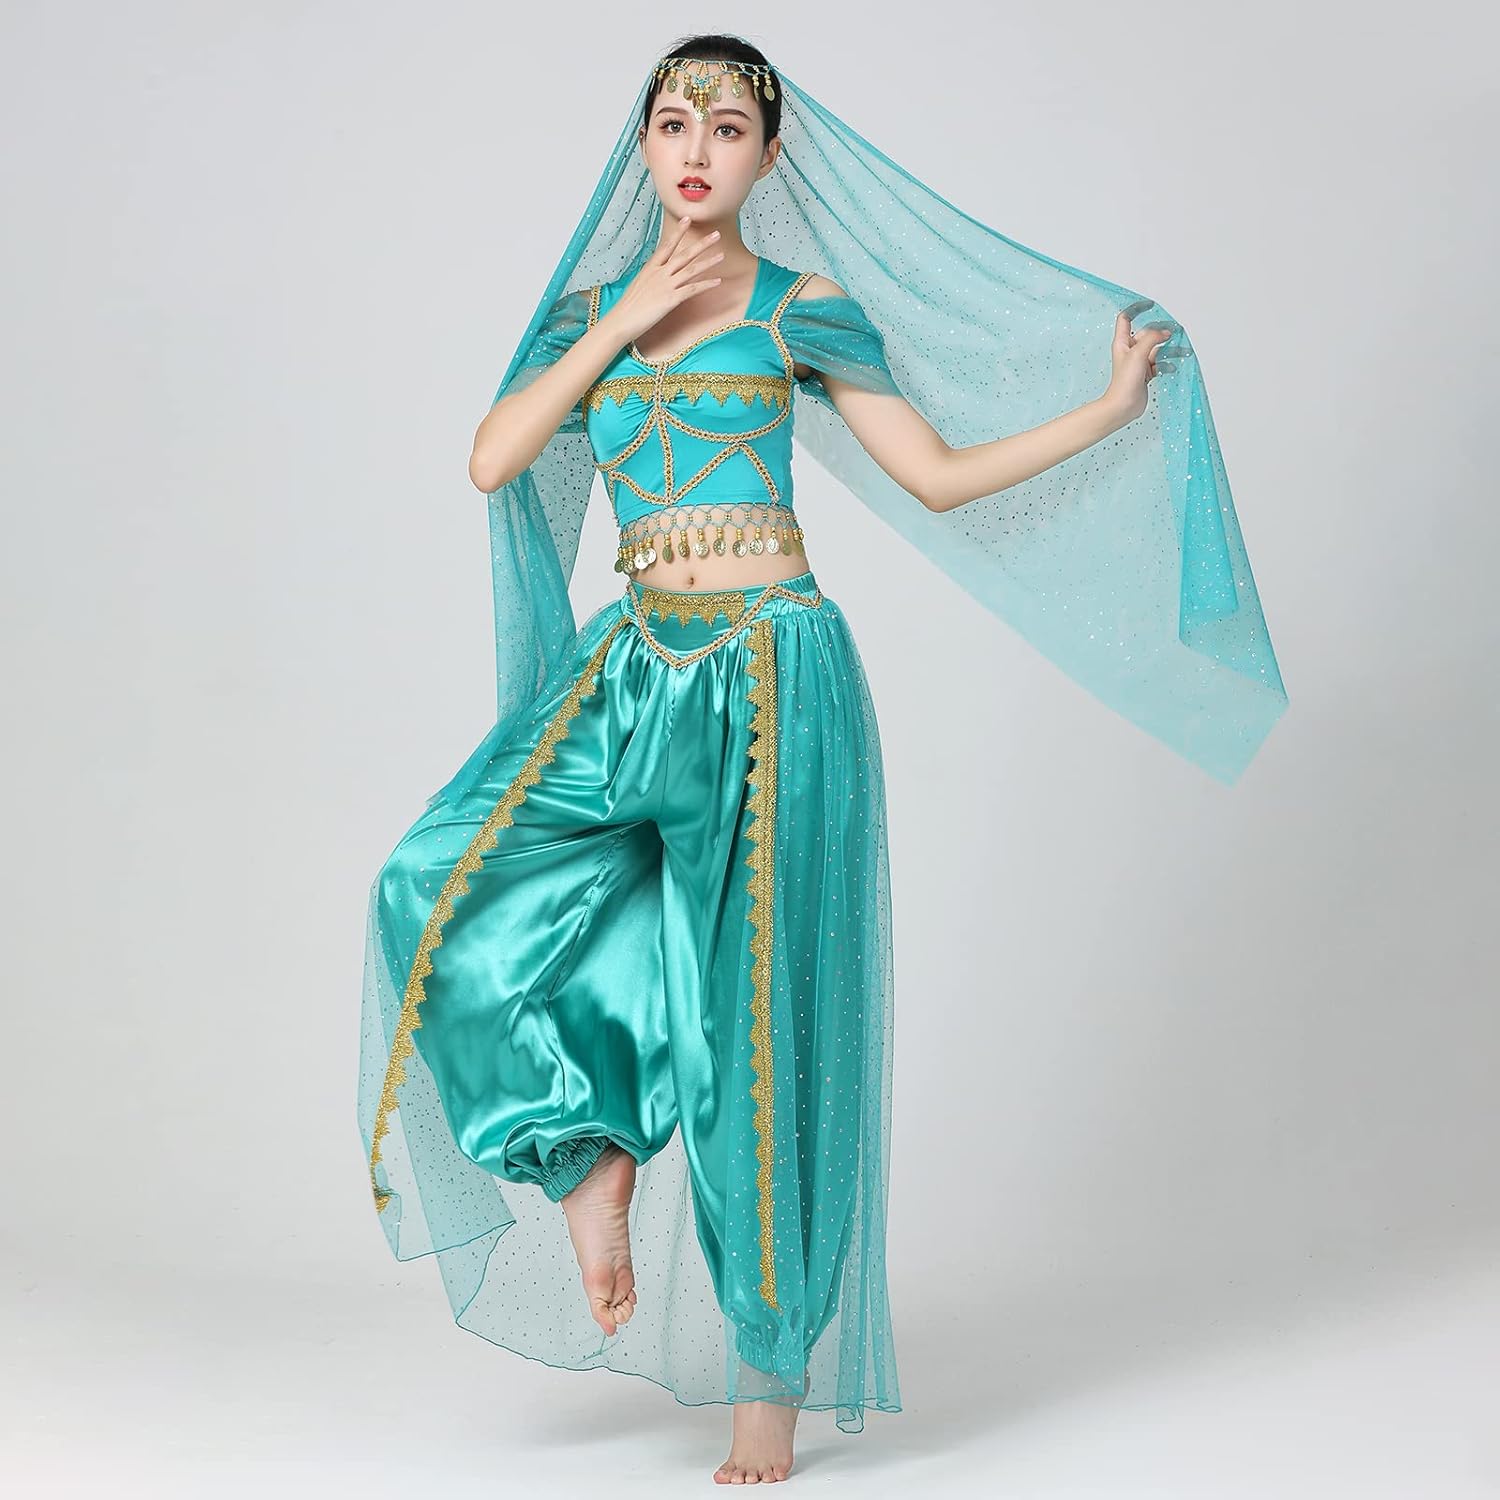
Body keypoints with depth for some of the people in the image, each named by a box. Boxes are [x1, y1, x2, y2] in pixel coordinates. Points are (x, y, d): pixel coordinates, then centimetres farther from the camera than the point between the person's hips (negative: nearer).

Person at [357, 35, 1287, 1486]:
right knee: (447, 891, -18)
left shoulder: (807, 307, 3)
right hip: (630, 673, 4)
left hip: (769, 676, -3)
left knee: (758, 1013, -1)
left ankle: (773, 1369, 11)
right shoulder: (588, 307, 12)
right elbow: (493, 463, -1)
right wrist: (627, 321, -6)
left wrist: (1112, 404, -4)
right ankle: (590, 1159, 3)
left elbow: (938, 477, 4)